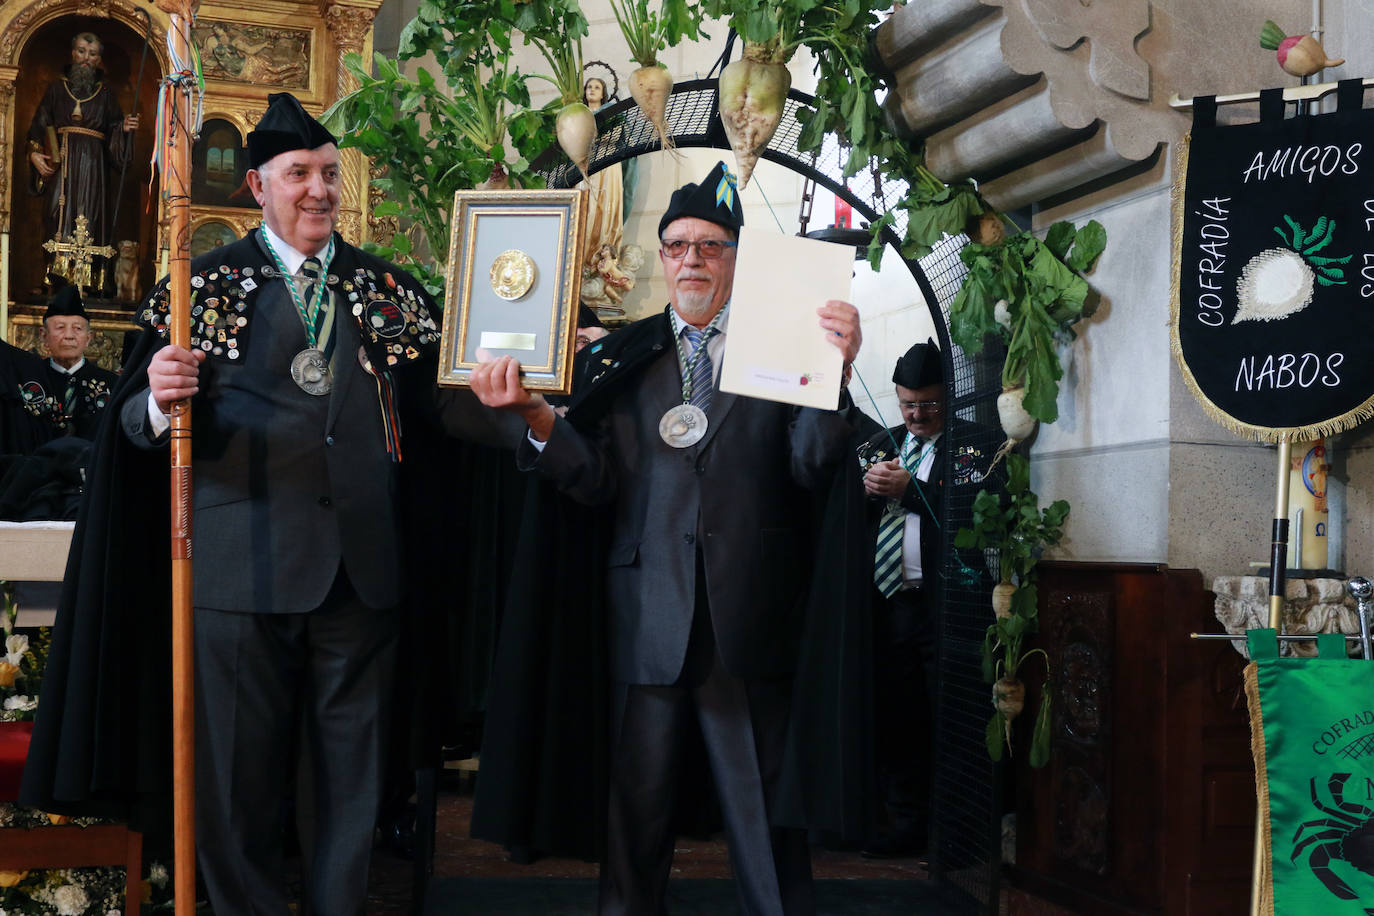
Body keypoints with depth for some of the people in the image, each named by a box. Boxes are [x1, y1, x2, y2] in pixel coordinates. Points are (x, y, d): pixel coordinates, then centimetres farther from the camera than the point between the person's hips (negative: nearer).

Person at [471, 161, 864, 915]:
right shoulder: (622, 356, 10)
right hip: (649, 619, 2)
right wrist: (536, 414, -15)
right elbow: (601, 483, 0)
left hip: (750, 622, -1)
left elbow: (812, 469, -6)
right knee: (636, 808, 10)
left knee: (766, 811, 6)